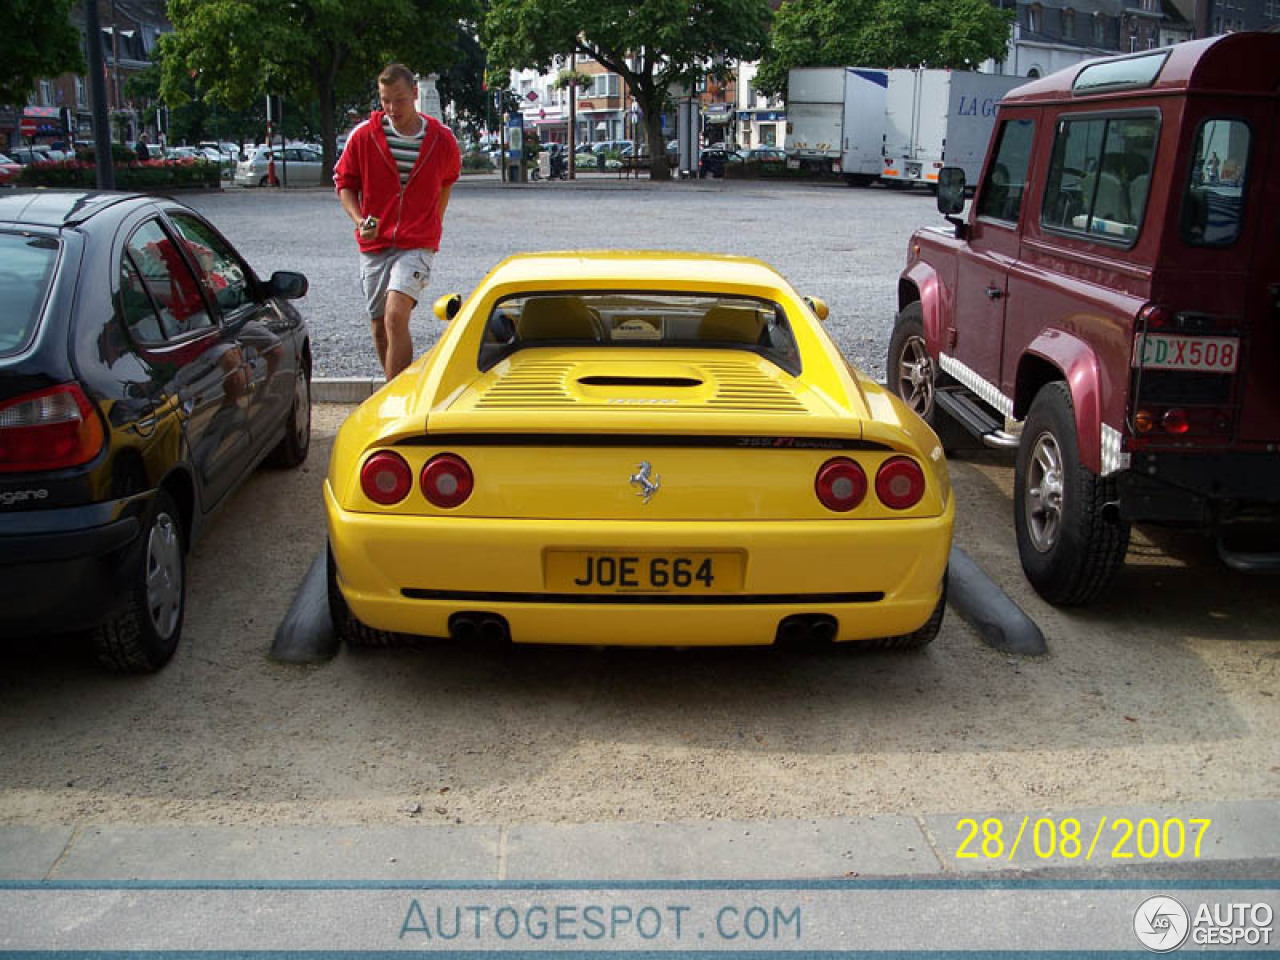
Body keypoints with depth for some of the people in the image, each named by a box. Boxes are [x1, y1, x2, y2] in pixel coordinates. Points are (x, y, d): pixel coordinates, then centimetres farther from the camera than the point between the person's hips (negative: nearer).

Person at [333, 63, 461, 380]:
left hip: (417, 245, -3)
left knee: (395, 316, -22)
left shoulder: (442, 139, -2)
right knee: (380, 329, 11)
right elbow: (344, 183, 7)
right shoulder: (363, 135, -2)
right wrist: (359, 220, -10)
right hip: (373, 244, 3)